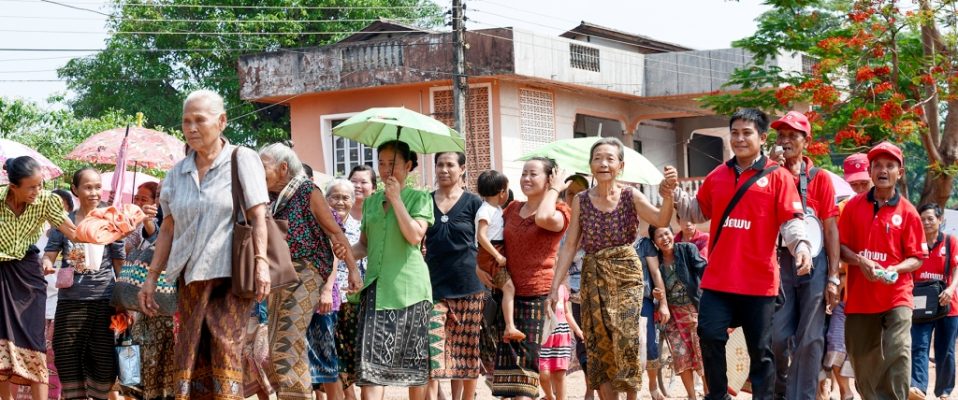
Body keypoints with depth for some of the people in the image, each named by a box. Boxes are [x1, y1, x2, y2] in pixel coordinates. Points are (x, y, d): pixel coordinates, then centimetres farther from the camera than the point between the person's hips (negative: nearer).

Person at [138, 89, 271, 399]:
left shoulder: (242, 159, 0)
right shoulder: (178, 172, 14)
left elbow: (258, 217, -4)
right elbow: (168, 228, 16)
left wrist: (261, 261, -14)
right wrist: (152, 276, 12)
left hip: (231, 274, -4)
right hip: (190, 278, 5)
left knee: (226, 350, -9)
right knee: (190, 353, 1)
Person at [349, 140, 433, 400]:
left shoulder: (419, 198, 3)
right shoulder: (371, 201, 16)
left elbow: (415, 236, -12)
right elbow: (364, 244, 19)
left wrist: (396, 199, -10)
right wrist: (349, 252, -3)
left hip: (408, 287, -3)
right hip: (377, 287, 3)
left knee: (414, 364, 3)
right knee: (371, 363, -9)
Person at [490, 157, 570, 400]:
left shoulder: (558, 211, -2)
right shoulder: (512, 209, 15)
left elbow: (544, 218, -26)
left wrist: (554, 191, -10)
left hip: (540, 295, -6)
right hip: (511, 294, 6)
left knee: (526, 361, -8)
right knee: (509, 360, 4)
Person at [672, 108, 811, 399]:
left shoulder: (778, 177, -2)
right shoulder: (717, 176, 11)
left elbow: (791, 220, -8)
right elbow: (698, 213, 21)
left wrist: (801, 246, -27)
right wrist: (676, 194, 4)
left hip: (759, 280, -3)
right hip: (718, 277, 4)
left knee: (760, 348, 7)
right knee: (710, 336, 1)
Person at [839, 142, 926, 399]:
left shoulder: (907, 212, -1)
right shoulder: (854, 206, 5)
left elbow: (917, 258, 1)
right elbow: (840, 246, 5)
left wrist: (896, 269, -18)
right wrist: (860, 261, -14)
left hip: (896, 296, -3)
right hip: (860, 296, 3)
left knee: (898, 354, -18)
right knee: (862, 360, 11)